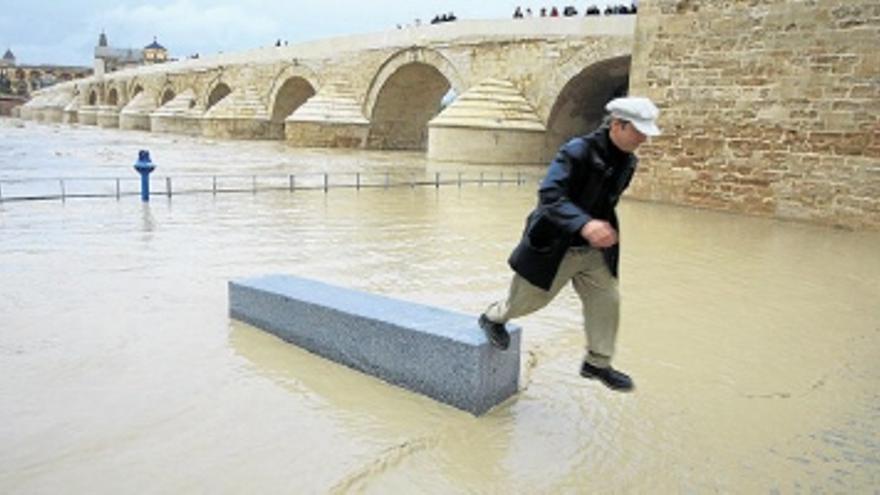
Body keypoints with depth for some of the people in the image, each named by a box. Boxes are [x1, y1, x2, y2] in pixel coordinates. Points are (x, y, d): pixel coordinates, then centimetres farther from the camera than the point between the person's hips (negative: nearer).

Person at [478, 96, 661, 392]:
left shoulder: (627, 162, 0)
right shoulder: (578, 151, -25)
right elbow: (549, 194, -37)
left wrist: (604, 228, 13)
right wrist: (583, 224, -49)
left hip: (593, 250, 7)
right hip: (554, 246, -6)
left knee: (606, 301, 5)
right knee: (528, 299, 11)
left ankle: (597, 363, 23)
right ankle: (493, 318, 42)